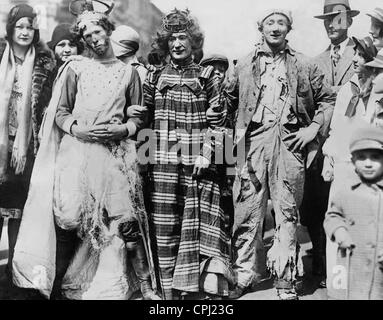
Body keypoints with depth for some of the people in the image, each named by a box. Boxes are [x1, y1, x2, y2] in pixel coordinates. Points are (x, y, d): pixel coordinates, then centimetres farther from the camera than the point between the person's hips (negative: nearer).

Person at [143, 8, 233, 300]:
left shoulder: (206, 75, 10)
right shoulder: (155, 76, 14)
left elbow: (217, 120, 4)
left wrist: (206, 153, -8)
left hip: (197, 161, -1)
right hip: (163, 160, 2)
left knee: (199, 225, -5)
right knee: (165, 225, 1)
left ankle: (204, 287, 3)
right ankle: (170, 290, 11)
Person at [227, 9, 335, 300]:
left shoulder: (304, 65, 12)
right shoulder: (245, 65, 13)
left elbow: (328, 99, 15)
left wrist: (314, 128, 2)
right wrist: (236, 132, 2)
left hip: (290, 141, 0)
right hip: (254, 140, 1)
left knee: (287, 212, 3)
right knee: (248, 210, 1)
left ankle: (286, 279, 13)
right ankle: (245, 274, 14)